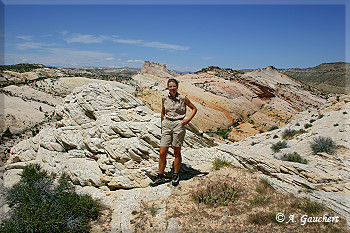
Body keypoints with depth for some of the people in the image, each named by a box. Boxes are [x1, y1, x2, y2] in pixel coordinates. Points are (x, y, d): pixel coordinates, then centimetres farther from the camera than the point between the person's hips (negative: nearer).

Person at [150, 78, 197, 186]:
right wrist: (162, 125, 19)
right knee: (162, 153, 1)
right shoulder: (164, 98, 6)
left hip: (178, 125, -3)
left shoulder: (183, 98, -3)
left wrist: (188, 119, -6)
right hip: (167, 125, 3)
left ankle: (176, 175, 22)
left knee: (177, 152, 5)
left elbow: (194, 109, 7)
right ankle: (160, 177, 15)